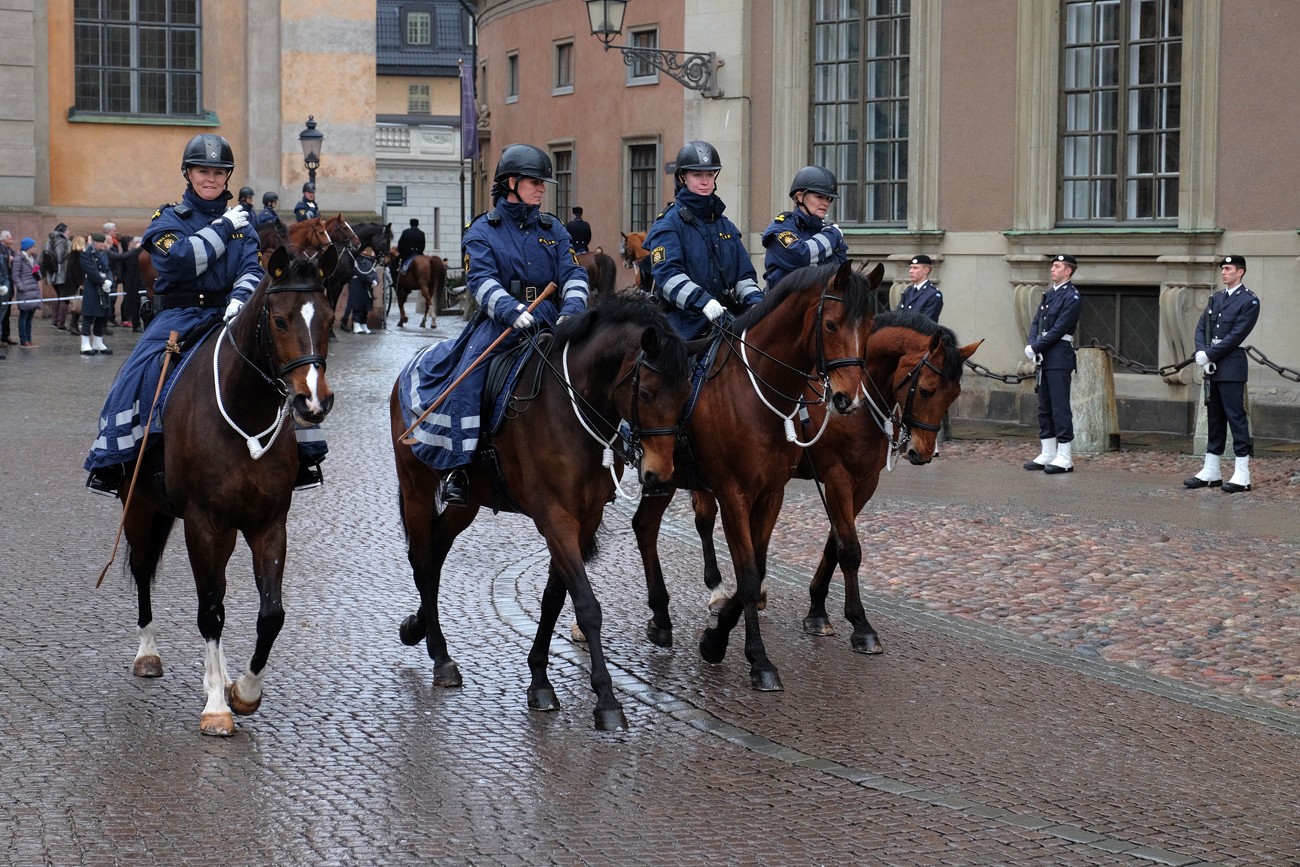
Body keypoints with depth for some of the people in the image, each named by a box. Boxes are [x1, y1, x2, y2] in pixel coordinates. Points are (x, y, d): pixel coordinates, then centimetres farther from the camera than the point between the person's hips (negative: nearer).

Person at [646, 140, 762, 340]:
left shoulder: (726, 226, 20)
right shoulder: (668, 224, -1)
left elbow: (744, 275, 17)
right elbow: (667, 274, -16)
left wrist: (756, 302, -5)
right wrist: (704, 302, -30)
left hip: (724, 321, 5)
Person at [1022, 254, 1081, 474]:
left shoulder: (1071, 297, -11)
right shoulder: (1049, 294, 16)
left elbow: (1058, 330, -16)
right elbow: (1036, 322, 13)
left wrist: (1035, 347, -14)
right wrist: (1032, 344, -4)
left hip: (1059, 359, -9)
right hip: (1045, 357, 9)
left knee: (1060, 407, -8)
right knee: (1044, 408, 12)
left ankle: (1064, 458, -6)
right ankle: (1048, 454, 18)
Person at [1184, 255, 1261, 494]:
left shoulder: (1249, 301, -6)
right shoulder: (1215, 298, 17)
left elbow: (1236, 335, -13)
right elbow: (1201, 328, 12)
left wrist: (1208, 355, -14)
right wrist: (1201, 353, -7)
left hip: (1231, 368, -7)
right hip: (1212, 367, 7)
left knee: (1236, 417, -7)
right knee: (1214, 418, 11)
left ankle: (1242, 475, -7)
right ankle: (1211, 472, 16)